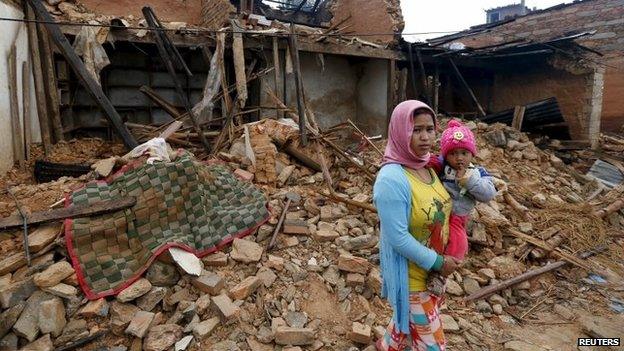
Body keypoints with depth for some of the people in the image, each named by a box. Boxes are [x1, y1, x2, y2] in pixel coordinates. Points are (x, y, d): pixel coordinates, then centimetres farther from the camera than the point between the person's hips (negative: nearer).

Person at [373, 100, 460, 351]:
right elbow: (398, 238, -27)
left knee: (409, 321, 30)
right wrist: (437, 263, -19)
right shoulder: (392, 179, -28)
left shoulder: (428, 166, -4)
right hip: (410, 275, -8)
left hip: (433, 268, 8)